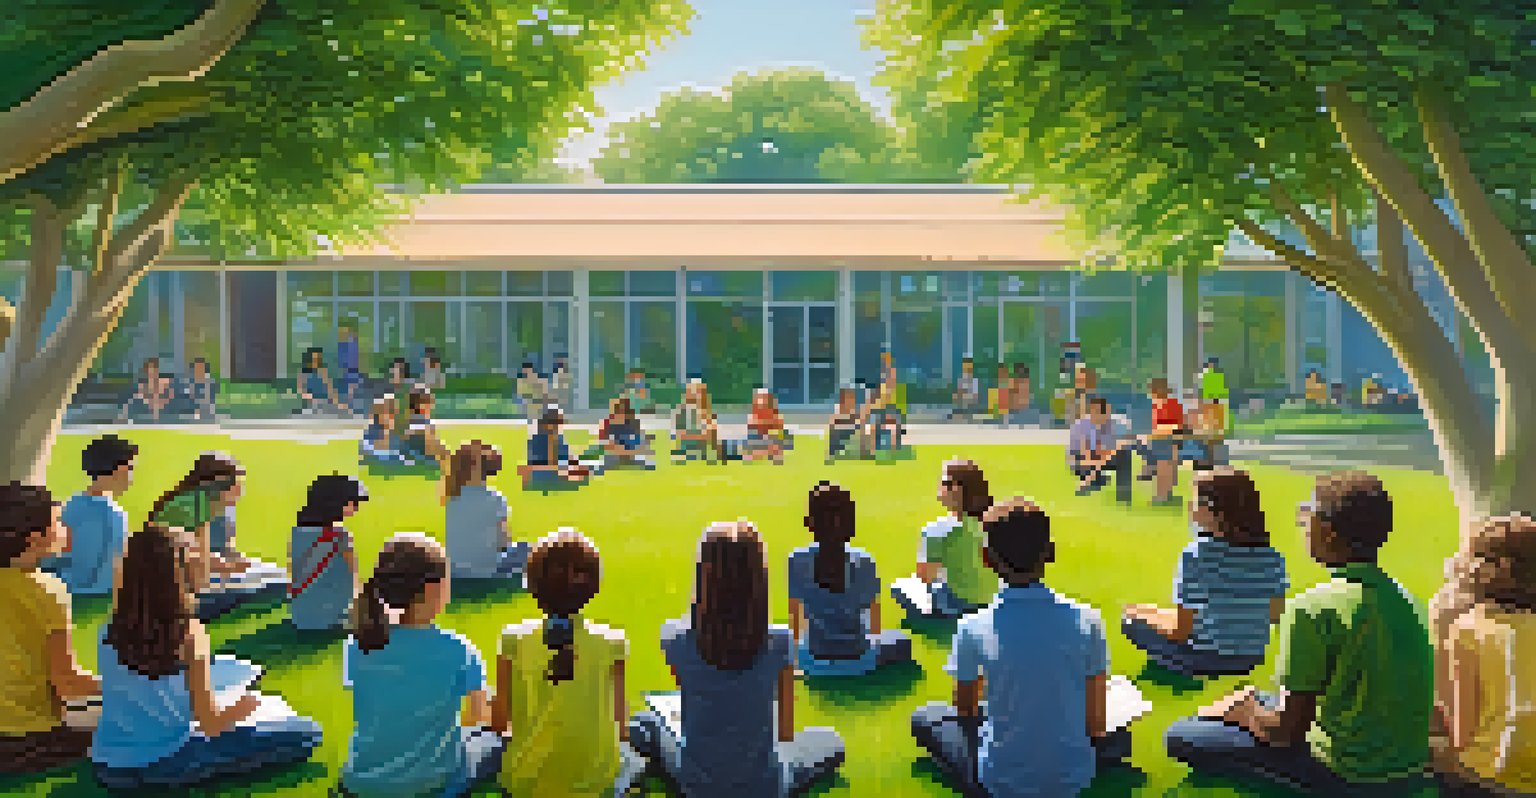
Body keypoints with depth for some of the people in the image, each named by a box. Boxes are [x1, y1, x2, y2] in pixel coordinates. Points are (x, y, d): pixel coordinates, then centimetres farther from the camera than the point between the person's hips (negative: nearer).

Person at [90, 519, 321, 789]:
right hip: (163, 766, -6)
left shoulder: (108, 630, -5)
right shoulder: (190, 633, -19)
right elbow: (208, 722, -15)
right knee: (304, 732, -3)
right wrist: (247, 704, 5)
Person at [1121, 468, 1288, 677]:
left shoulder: (1197, 554, -22)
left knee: (1130, 621, 17)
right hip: (1250, 660, 6)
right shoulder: (1271, 555, -6)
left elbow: (1181, 629, -19)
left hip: (1202, 661, -6)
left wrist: (1144, 613, -1)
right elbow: (1275, 615, 5)